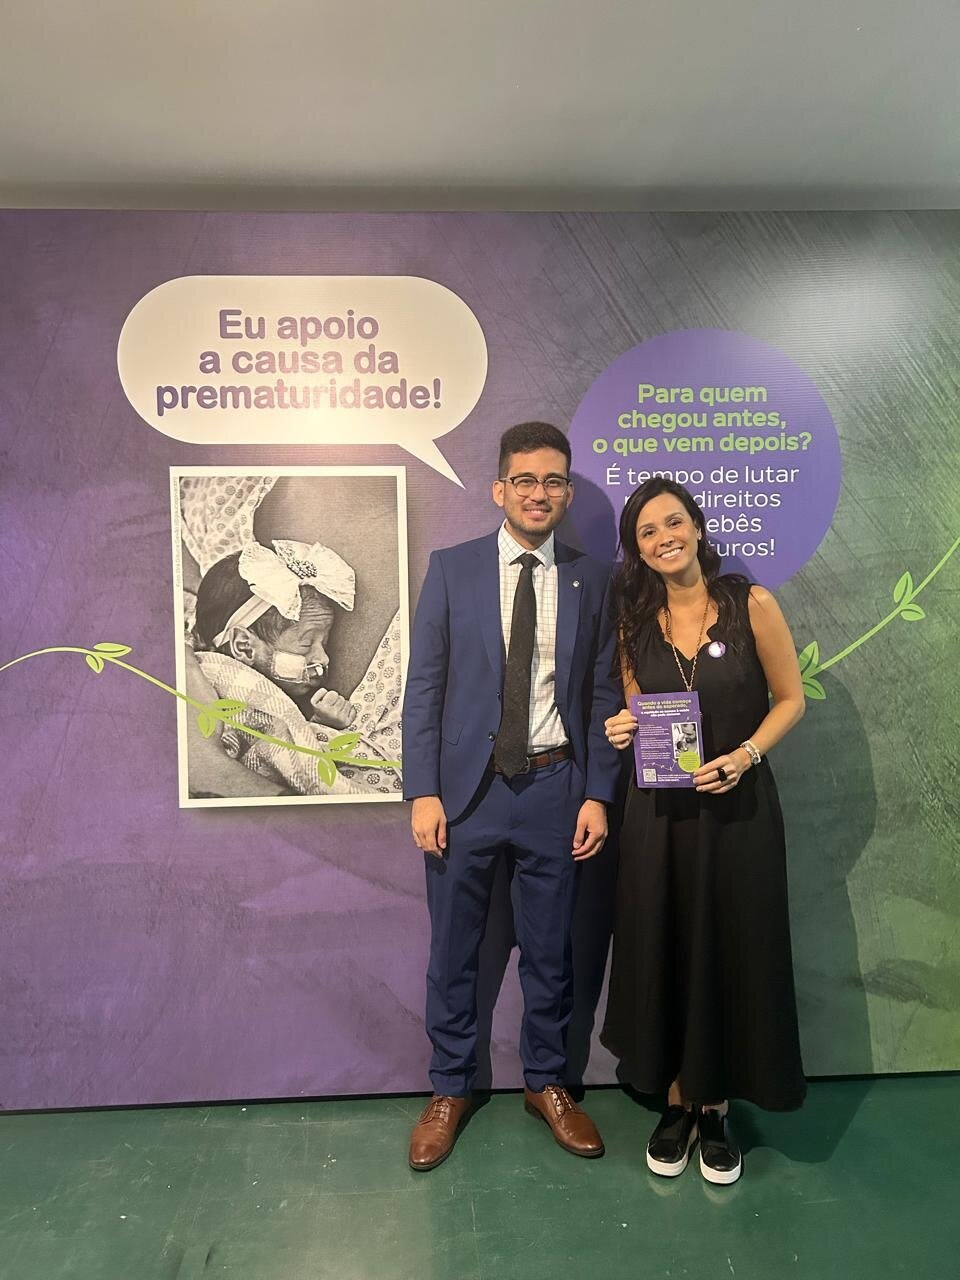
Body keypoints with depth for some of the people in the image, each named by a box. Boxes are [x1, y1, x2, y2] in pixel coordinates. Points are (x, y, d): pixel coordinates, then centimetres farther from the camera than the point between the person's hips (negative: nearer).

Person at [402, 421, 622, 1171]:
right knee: (453, 951, 12)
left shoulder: (591, 581, 2)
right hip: (467, 787, 0)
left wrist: (597, 794, -2)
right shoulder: (451, 570, -1)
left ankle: (546, 1082, 38)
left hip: (554, 787, 1)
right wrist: (423, 791, -8)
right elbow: (424, 687, -3)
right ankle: (450, 1090, 34)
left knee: (550, 949, 15)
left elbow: (604, 694, 4)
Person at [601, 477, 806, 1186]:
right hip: (658, 811, 3)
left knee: (733, 954, 8)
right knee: (661, 954, 9)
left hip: (736, 806, -2)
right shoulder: (636, 621, 3)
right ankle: (678, 1100, 30)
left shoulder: (752, 604, -7)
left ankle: (717, 1106, 29)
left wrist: (744, 756, -17)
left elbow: (791, 698, -2)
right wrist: (622, 730, -9)